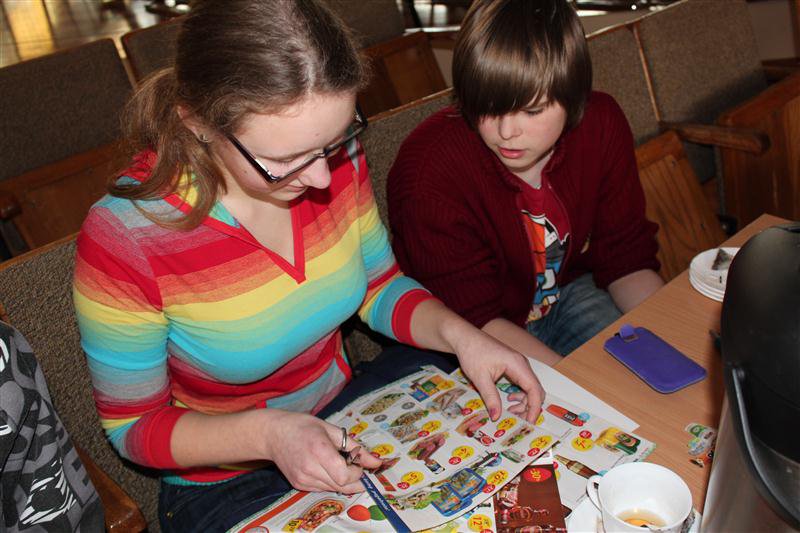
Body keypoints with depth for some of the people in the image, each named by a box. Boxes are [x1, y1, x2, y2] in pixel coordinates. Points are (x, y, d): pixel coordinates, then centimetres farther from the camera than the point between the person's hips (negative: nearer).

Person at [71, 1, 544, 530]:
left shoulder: (335, 158, -17)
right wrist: (266, 433, -31)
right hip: (226, 483, -3)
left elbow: (380, 286, 0)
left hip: (346, 416, 4)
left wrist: (459, 335, -19)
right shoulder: (125, 239, -29)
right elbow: (132, 426, -15)